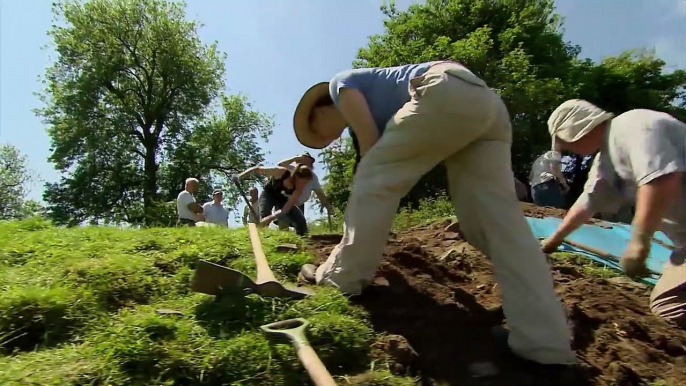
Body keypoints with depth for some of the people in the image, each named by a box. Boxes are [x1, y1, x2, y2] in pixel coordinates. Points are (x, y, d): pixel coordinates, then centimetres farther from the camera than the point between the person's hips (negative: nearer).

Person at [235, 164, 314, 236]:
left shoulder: (299, 189, -30)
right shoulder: (280, 172, -36)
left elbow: (286, 209, -36)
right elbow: (257, 169, -24)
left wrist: (271, 217, -50)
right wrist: (240, 175, -34)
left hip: (283, 199, 2)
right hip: (268, 194, -2)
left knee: (301, 221, -13)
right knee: (263, 220, -28)